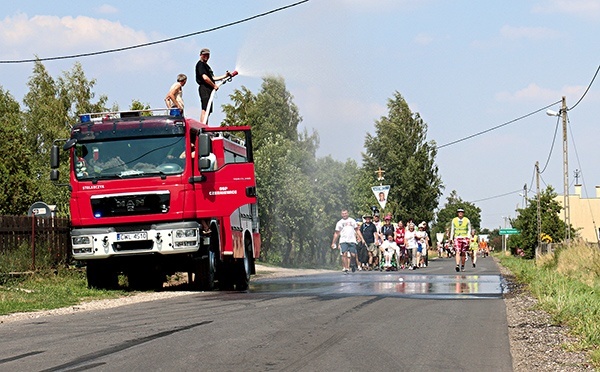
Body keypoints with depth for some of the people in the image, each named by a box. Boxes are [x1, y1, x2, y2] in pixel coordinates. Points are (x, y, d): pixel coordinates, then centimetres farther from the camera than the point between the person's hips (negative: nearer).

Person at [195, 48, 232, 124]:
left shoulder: (206, 65, 25)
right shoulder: (200, 64, -7)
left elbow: (212, 78, 27)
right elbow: (205, 78, -18)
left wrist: (225, 76, 24)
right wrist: (214, 85, -10)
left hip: (208, 89, 11)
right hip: (204, 88, -11)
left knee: (208, 110, 8)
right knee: (205, 110, -18)